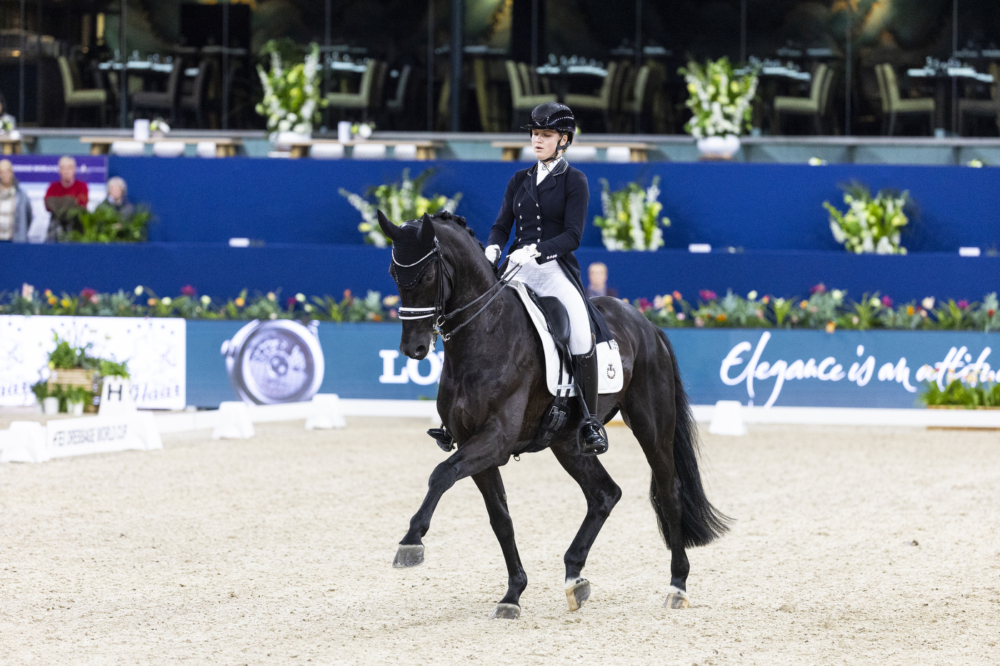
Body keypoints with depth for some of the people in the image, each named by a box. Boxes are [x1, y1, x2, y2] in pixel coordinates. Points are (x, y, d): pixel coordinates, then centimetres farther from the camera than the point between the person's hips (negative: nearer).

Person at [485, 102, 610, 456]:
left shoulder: (574, 181, 1)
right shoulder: (519, 181, 15)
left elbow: (572, 235, -8)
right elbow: (502, 225, 13)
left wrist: (536, 250, -22)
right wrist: (492, 249, -9)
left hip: (556, 268, -5)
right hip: (518, 269, 5)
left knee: (581, 333, -25)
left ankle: (589, 420, -12)